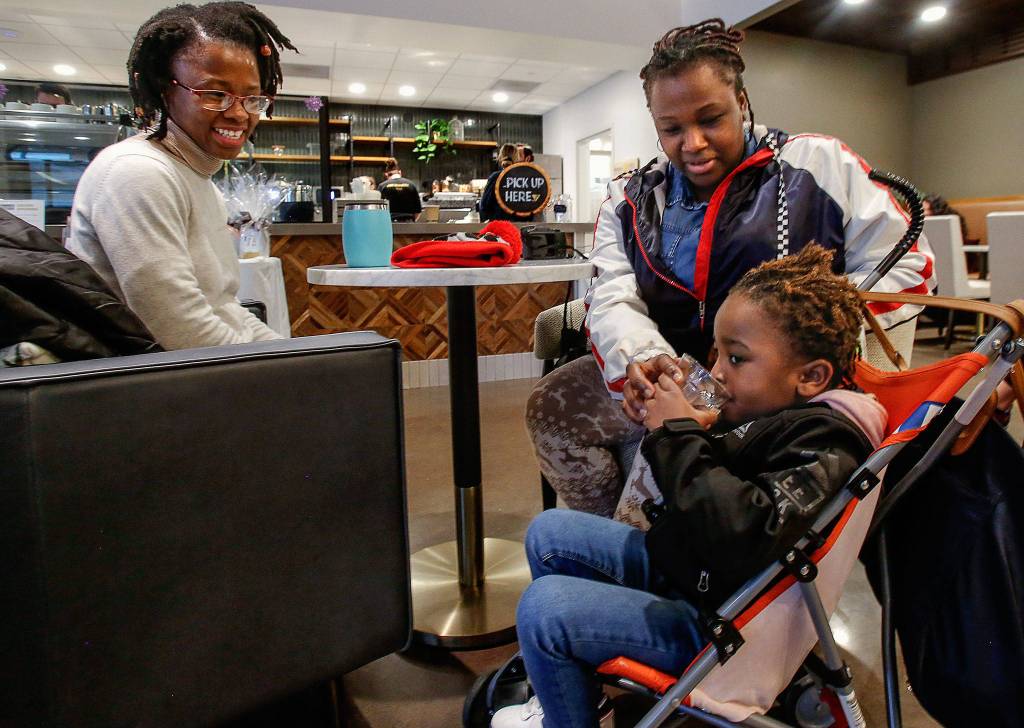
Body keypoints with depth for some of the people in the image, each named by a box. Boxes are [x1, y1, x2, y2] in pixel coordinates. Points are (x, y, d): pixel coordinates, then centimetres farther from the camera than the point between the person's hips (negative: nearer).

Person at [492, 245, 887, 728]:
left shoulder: (824, 445, -24)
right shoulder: (772, 409, 2)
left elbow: (749, 535, -40)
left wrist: (679, 436, -30)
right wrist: (701, 432, -7)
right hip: (676, 563, 10)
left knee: (542, 609, -18)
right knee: (548, 532, 12)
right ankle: (566, 684, 28)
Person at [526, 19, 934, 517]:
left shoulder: (817, 163, -1)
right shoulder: (630, 200, 8)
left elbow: (908, 268, -1)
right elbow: (614, 299, -5)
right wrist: (641, 355, -29)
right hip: (674, 369, 4)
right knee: (551, 407, -10)